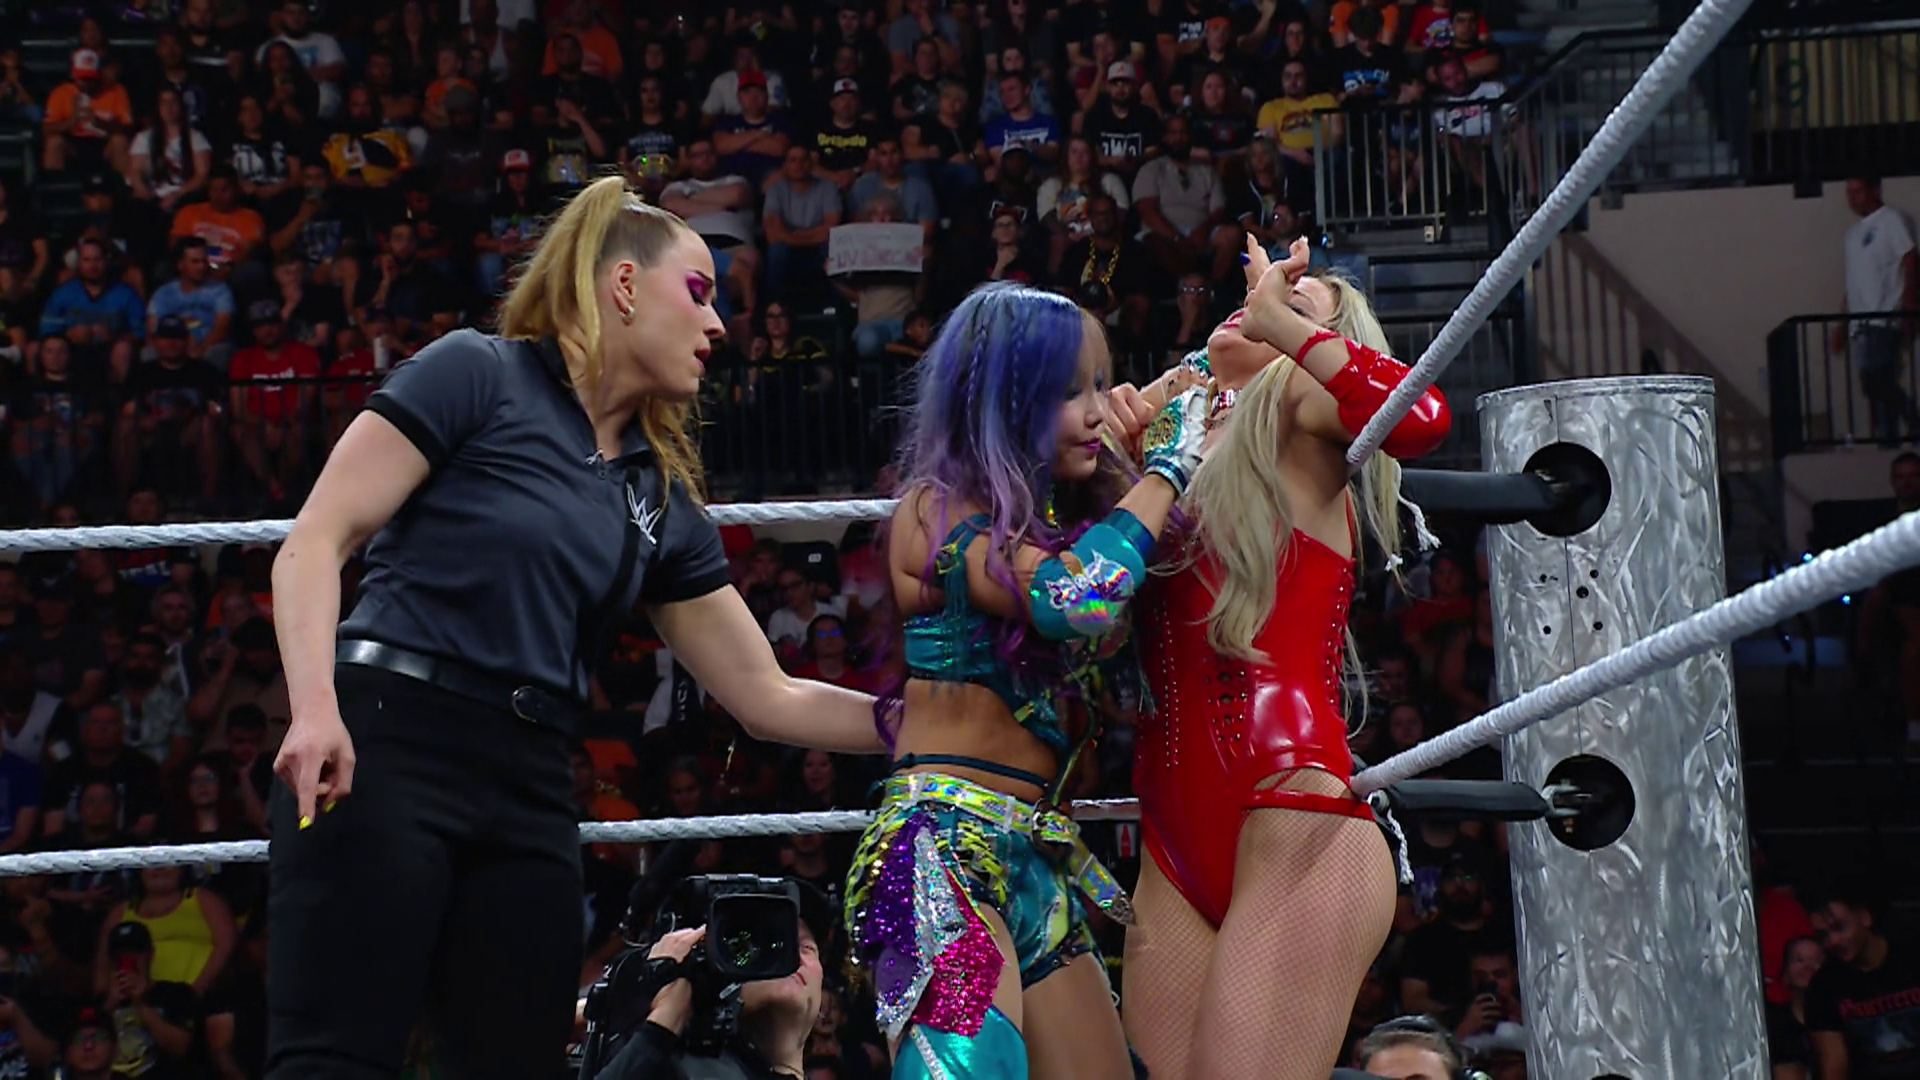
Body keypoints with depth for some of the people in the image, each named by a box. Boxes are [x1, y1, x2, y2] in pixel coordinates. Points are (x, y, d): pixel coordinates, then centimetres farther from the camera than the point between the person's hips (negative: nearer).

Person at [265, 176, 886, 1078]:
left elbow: (766, 697, 23)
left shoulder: (662, 499, 19)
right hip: (383, 749, -7)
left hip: (529, 792, 7)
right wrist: (315, 708, -21)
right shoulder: (477, 376, 0)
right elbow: (315, 544, -6)